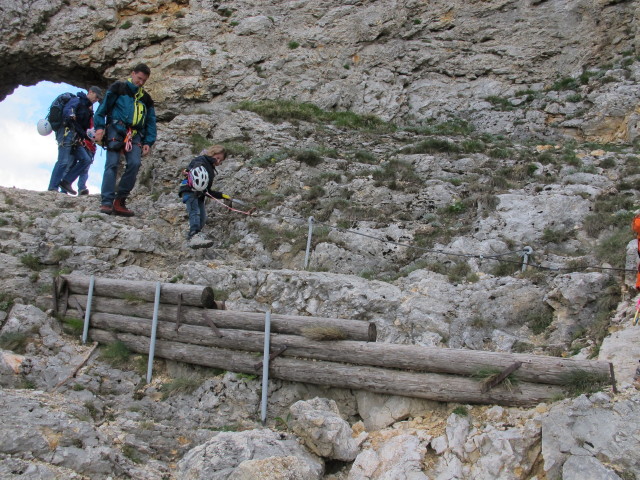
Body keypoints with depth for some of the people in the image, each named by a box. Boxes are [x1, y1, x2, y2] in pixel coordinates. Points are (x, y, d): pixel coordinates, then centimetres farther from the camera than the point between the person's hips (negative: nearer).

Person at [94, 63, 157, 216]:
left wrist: (148, 142, 9)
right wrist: (99, 127, -8)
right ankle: (107, 202, -17)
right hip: (116, 129, -3)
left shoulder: (146, 98, 22)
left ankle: (120, 201, -10)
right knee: (112, 163, -14)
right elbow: (103, 107, 3)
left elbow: (151, 121, 20)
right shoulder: (118, 88, 9)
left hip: (135, 134, 3)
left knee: (135, 163, -16)